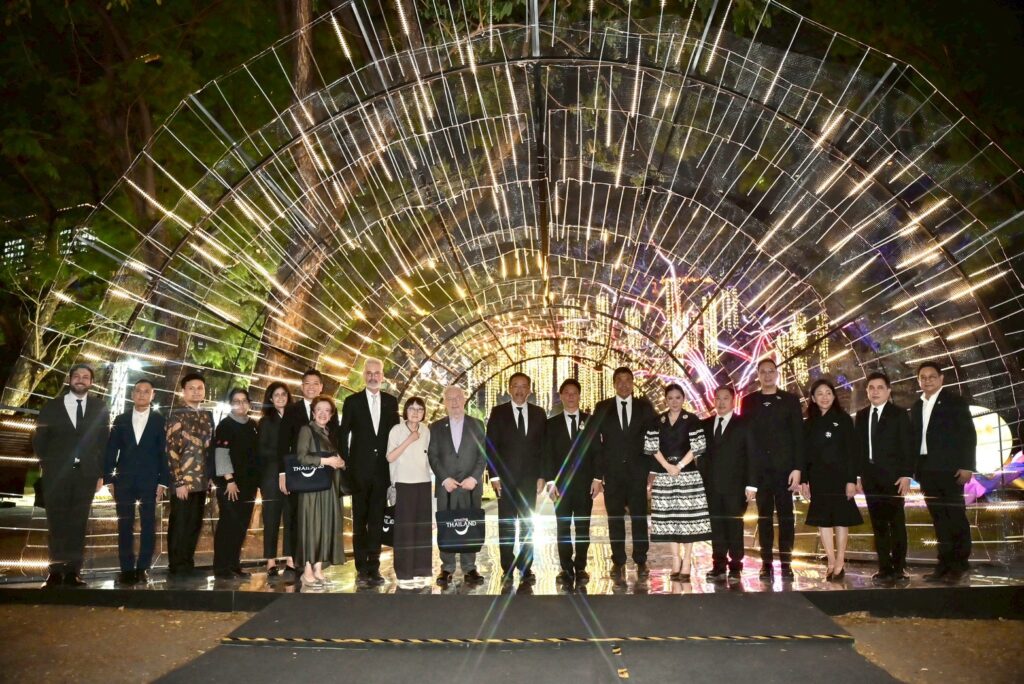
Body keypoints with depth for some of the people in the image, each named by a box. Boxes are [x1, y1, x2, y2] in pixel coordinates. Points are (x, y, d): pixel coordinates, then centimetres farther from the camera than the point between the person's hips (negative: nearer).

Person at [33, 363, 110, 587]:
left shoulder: (99, 408, 7)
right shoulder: (51, 407, 6)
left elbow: (103, 442, 6)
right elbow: (39, 440, 8)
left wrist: (101, 472, 2)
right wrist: (46, 465, 1)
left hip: (86, 474, 0)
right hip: (57, 473, 0)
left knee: (78, 523, 2)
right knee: (57, 522, 0)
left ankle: (72, 571, 4)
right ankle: (56, 570, 6)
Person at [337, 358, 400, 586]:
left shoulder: (391, 402, 7)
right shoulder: (352, 401, 1)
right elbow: (343, 435, 2)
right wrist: (347, 462, -4)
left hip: (382, 470, 2)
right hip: (360, 469, -2)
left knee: (377, 519, 7)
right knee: (360, 520, 3)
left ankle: (374, 566, 13)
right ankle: (361, 568, 7)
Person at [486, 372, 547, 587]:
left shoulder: (539, 413, 8)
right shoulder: (498, 412, 2)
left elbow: (544, 447, 7)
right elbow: (490, 446, -1)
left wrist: (542, 475, 0)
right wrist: (494, 476, -8)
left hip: (529, 478, 2)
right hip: (505, 478, -1)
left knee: (528, 525, 4)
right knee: (506, 525, 2)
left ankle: (526, 569, 11)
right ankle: (507, 570, 8)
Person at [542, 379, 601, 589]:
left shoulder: (590, 421, 7)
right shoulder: (552, 423, 7)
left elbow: (597, 451, 5)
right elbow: (547, 454, 4)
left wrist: (597, 479, -2)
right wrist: (550, 481, -5)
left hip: (585, 483, 0)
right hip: (561, 483, 0)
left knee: (583, 527, 4)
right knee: (563, 527, 1)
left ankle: (580, 568, 11)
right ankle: (566, 569, 7)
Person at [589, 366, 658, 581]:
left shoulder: (645, 407, 6)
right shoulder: (602, 408, 6)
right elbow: (594, 441, 3)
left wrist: (652, 467, -3)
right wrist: (598, 472, -3)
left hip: (638, 471, 0)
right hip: (612, 472, 0)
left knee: (639, 517, 1)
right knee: (615, 518, 4)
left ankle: (641, 561, 10)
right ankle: (618, 562, 11)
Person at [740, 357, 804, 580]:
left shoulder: (790, 400, 5)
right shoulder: (749, 401, 9)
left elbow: (798, 435, 1)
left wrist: (797, 468, -7)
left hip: (784, 467, -1)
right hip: (759, 468, 1)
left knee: (786, 515, 2)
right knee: (764, 515, 4)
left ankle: (786, 562, 8)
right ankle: (766, 562, 8)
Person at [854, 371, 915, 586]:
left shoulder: (899, 414, 1)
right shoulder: (861, 415, 12)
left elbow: (907, 446, -3)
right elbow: (858, 446, 11)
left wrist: (906, 475, -11)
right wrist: (857, 474, 5)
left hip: (892, 476, -4)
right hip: (870, 476, 4)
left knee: (896, 521, 0)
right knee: (878, 523, 5)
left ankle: (899, 568, 5)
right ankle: (884, 567, 9)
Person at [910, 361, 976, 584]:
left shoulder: (955, 402, -1)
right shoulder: (917, 406, 14)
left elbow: (969, 436, -5)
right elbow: (915, 439, 11)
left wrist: (967, 466, -13)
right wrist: (914, 469, 6)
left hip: (950, 470, -5)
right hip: (927, 471, 5)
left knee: (956, 517, 0)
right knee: (940, 520, 8)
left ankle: (958, 566, 7)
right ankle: (944, 564, 12)